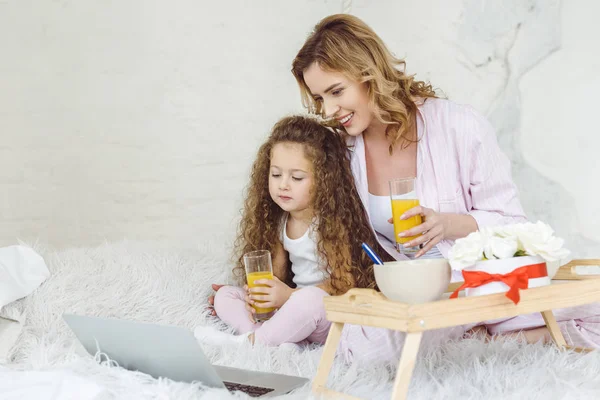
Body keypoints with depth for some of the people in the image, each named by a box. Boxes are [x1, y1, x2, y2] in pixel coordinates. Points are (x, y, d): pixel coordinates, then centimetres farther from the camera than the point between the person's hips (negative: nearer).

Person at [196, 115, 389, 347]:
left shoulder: (332, 222, -15)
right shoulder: (279, 222, 6)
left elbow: (345, 282, -18)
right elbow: (277, 273, 12)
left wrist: (290, 295, -25)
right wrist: (259, 294, -12)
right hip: (292, 311, 8)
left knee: (309, 298, -40)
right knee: (224, 295, 0)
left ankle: (249, 341, -20)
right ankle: (279, 341, -25)